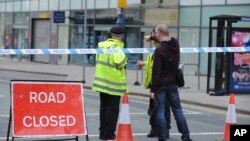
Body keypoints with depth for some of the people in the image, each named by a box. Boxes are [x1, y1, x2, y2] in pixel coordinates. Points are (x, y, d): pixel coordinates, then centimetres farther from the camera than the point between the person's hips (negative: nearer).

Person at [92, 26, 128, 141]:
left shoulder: (102, 46, 6)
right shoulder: (116, 48, -19)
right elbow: (121, 62, -31)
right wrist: (125, 58, -11)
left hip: (102, 82, 7)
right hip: (114, 84, -7)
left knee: (104, 107, 16)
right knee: (113, 109, 2)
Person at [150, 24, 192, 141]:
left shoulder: (159, 50, -17)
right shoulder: (176, 44, 1)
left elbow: (156, 72, -18)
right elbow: (166, 40, 28)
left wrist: (153, 89, -13)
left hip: (161, 85, -6)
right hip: (173, 83, 6)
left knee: (160, 111, 1)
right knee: (177, 110, 13)